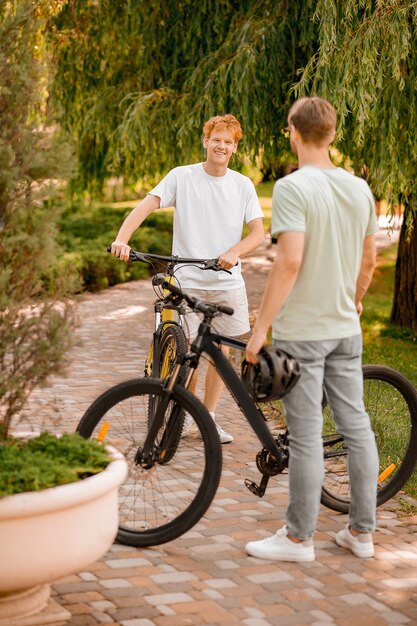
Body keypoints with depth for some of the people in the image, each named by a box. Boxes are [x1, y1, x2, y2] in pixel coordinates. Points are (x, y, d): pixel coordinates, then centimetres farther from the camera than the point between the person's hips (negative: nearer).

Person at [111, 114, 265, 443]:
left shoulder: (243, 185, 5)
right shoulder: (182, 176, -2)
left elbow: (258, 232, 1)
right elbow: (146, 206, -11)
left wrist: (233, 253, -19)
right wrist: (122, 238, -28)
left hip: (227, 281, 2)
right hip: (188, 280, -2)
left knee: (221, 350, 6)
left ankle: (209, 418, 21)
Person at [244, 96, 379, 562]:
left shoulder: (292, 188, -15)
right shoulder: (360, 189, 7)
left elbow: (289, 261, -22)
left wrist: (260, 326, -17)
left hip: (301, 331, -7)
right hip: (346, 330, 7)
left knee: (305, 436, -1)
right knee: (356, 427, 10)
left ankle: (298, 537, 9)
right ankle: (361, 531, 19)